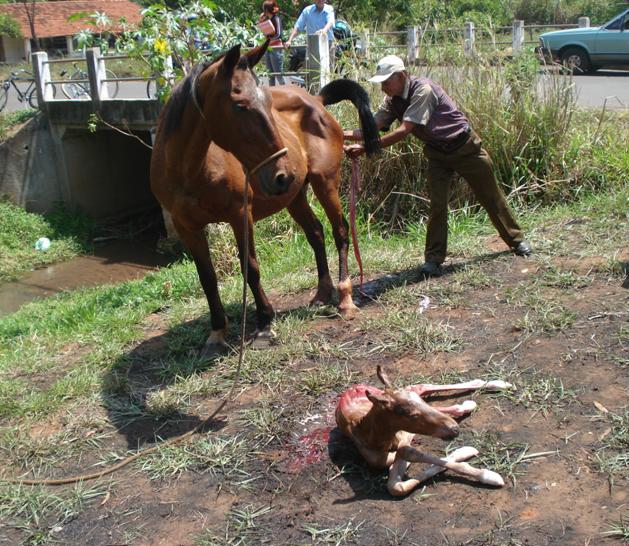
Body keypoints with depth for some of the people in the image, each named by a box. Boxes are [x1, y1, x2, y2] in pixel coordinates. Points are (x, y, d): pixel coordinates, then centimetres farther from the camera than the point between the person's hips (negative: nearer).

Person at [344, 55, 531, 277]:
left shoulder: (423, 90, -29)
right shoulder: (393, 101, -5)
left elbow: (404, 131, -35)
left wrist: (365, 148, -38)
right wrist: (343, 135, -27)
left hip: (465, 147, -5)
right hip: (437, 154, 5)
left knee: (491, 197, 10)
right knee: (437, 204, -9)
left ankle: (516, 239, 28)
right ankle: (433, 259, -4)